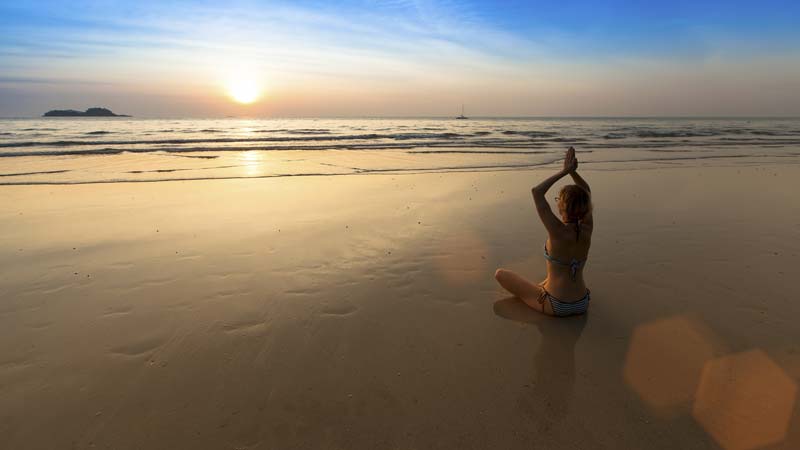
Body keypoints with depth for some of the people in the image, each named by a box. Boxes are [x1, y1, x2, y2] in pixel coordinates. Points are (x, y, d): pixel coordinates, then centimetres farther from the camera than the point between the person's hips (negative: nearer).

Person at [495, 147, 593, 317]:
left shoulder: (559, 232, -25)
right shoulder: (586, 230, -9)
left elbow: (536, 192, -22)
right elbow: (587, 193, 7)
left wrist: (564, 171, -16)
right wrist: (572, 171, -5)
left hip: (556, 307, -6)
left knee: (500, 274, 6)